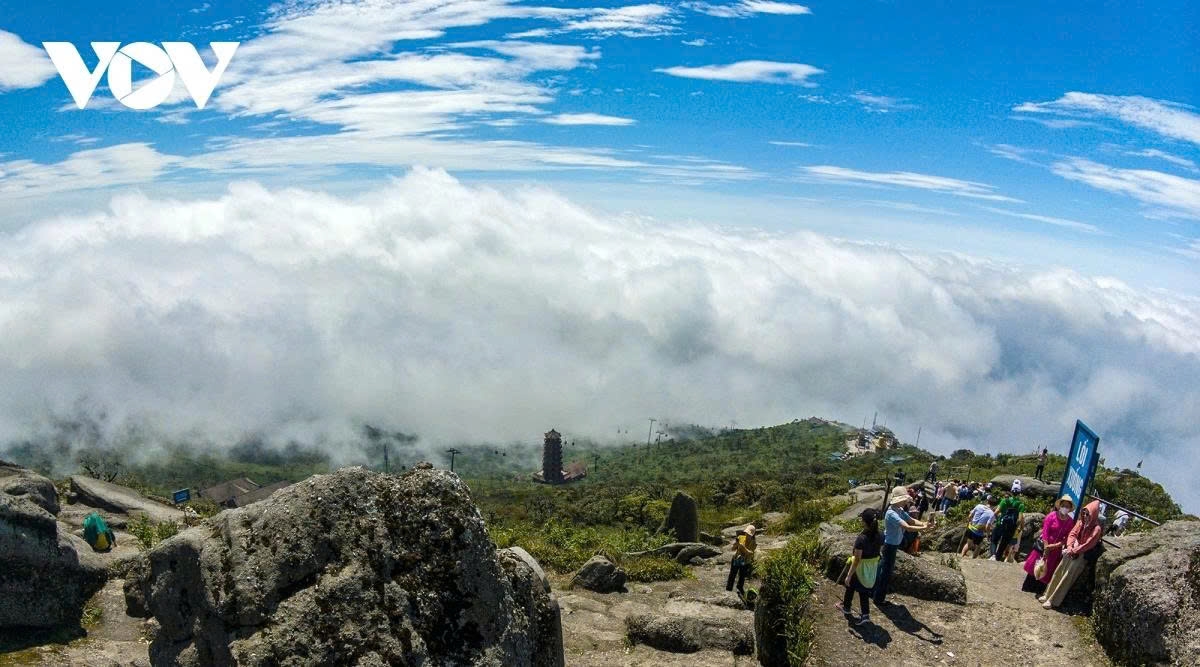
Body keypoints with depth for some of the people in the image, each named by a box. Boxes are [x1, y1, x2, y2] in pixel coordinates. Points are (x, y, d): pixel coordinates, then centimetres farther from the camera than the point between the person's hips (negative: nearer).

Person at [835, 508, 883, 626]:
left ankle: (846, 609, 40)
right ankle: (865, 615, 21)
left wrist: (849, 575, -17)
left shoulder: (861, 539, -29)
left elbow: (857, 560, -25)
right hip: (873, 569, 5)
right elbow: (879, 552, 3)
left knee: (850, 588, 21)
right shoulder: (880, 537, -11)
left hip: (860, 569, -5)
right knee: (864, 592, 21)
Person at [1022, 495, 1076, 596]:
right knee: (1034, 565, 5)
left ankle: (1039, 590, 25)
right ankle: (1028, 587, 19)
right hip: (1044, 544, -2)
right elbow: (1045, 532, -16)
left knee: (1047, 570, 11)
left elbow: (1067, 538, -7)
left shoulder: (1070, 522, -6)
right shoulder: (1052, 516, -13)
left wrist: (1055, 545, -20)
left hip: (1056, 549, 2)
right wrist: (1046, 548, -20)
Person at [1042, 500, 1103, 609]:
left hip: (1081, 555, -6)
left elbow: (1088, 544, -18)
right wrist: (1069, 547, -14)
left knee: (1066, 577, -5)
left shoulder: (1096, 529, -16)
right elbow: (1072, 534, 2)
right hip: (1071, 551, 6)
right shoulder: (1080, 522, 2)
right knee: (1058, 572, 7)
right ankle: (1048, 595, 17)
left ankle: (1053, 601, 1)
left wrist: (1074, 551, -16)